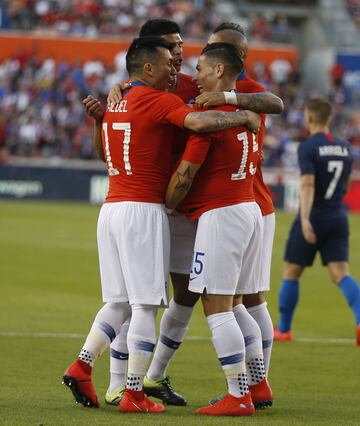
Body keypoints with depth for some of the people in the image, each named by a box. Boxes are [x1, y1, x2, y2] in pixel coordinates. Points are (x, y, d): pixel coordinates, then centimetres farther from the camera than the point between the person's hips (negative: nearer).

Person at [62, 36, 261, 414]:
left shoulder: (114, 104, 16)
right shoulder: (158, 100, -9)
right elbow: (198, 122, -25)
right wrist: (244, 117, -12)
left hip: (111, 209, 8)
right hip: (143, 210, -8)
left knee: (118, 302, 15)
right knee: (145, 305, -3)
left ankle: (81, 367, 2)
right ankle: (134, 394, -4)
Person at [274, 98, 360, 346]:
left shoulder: (308, 148, -10)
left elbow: (308, 184, -23)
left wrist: (305, 219, -31)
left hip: (313, 218, -5)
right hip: (338, 218, 5)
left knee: (291, 274, 11)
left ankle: (283, 330, 22)